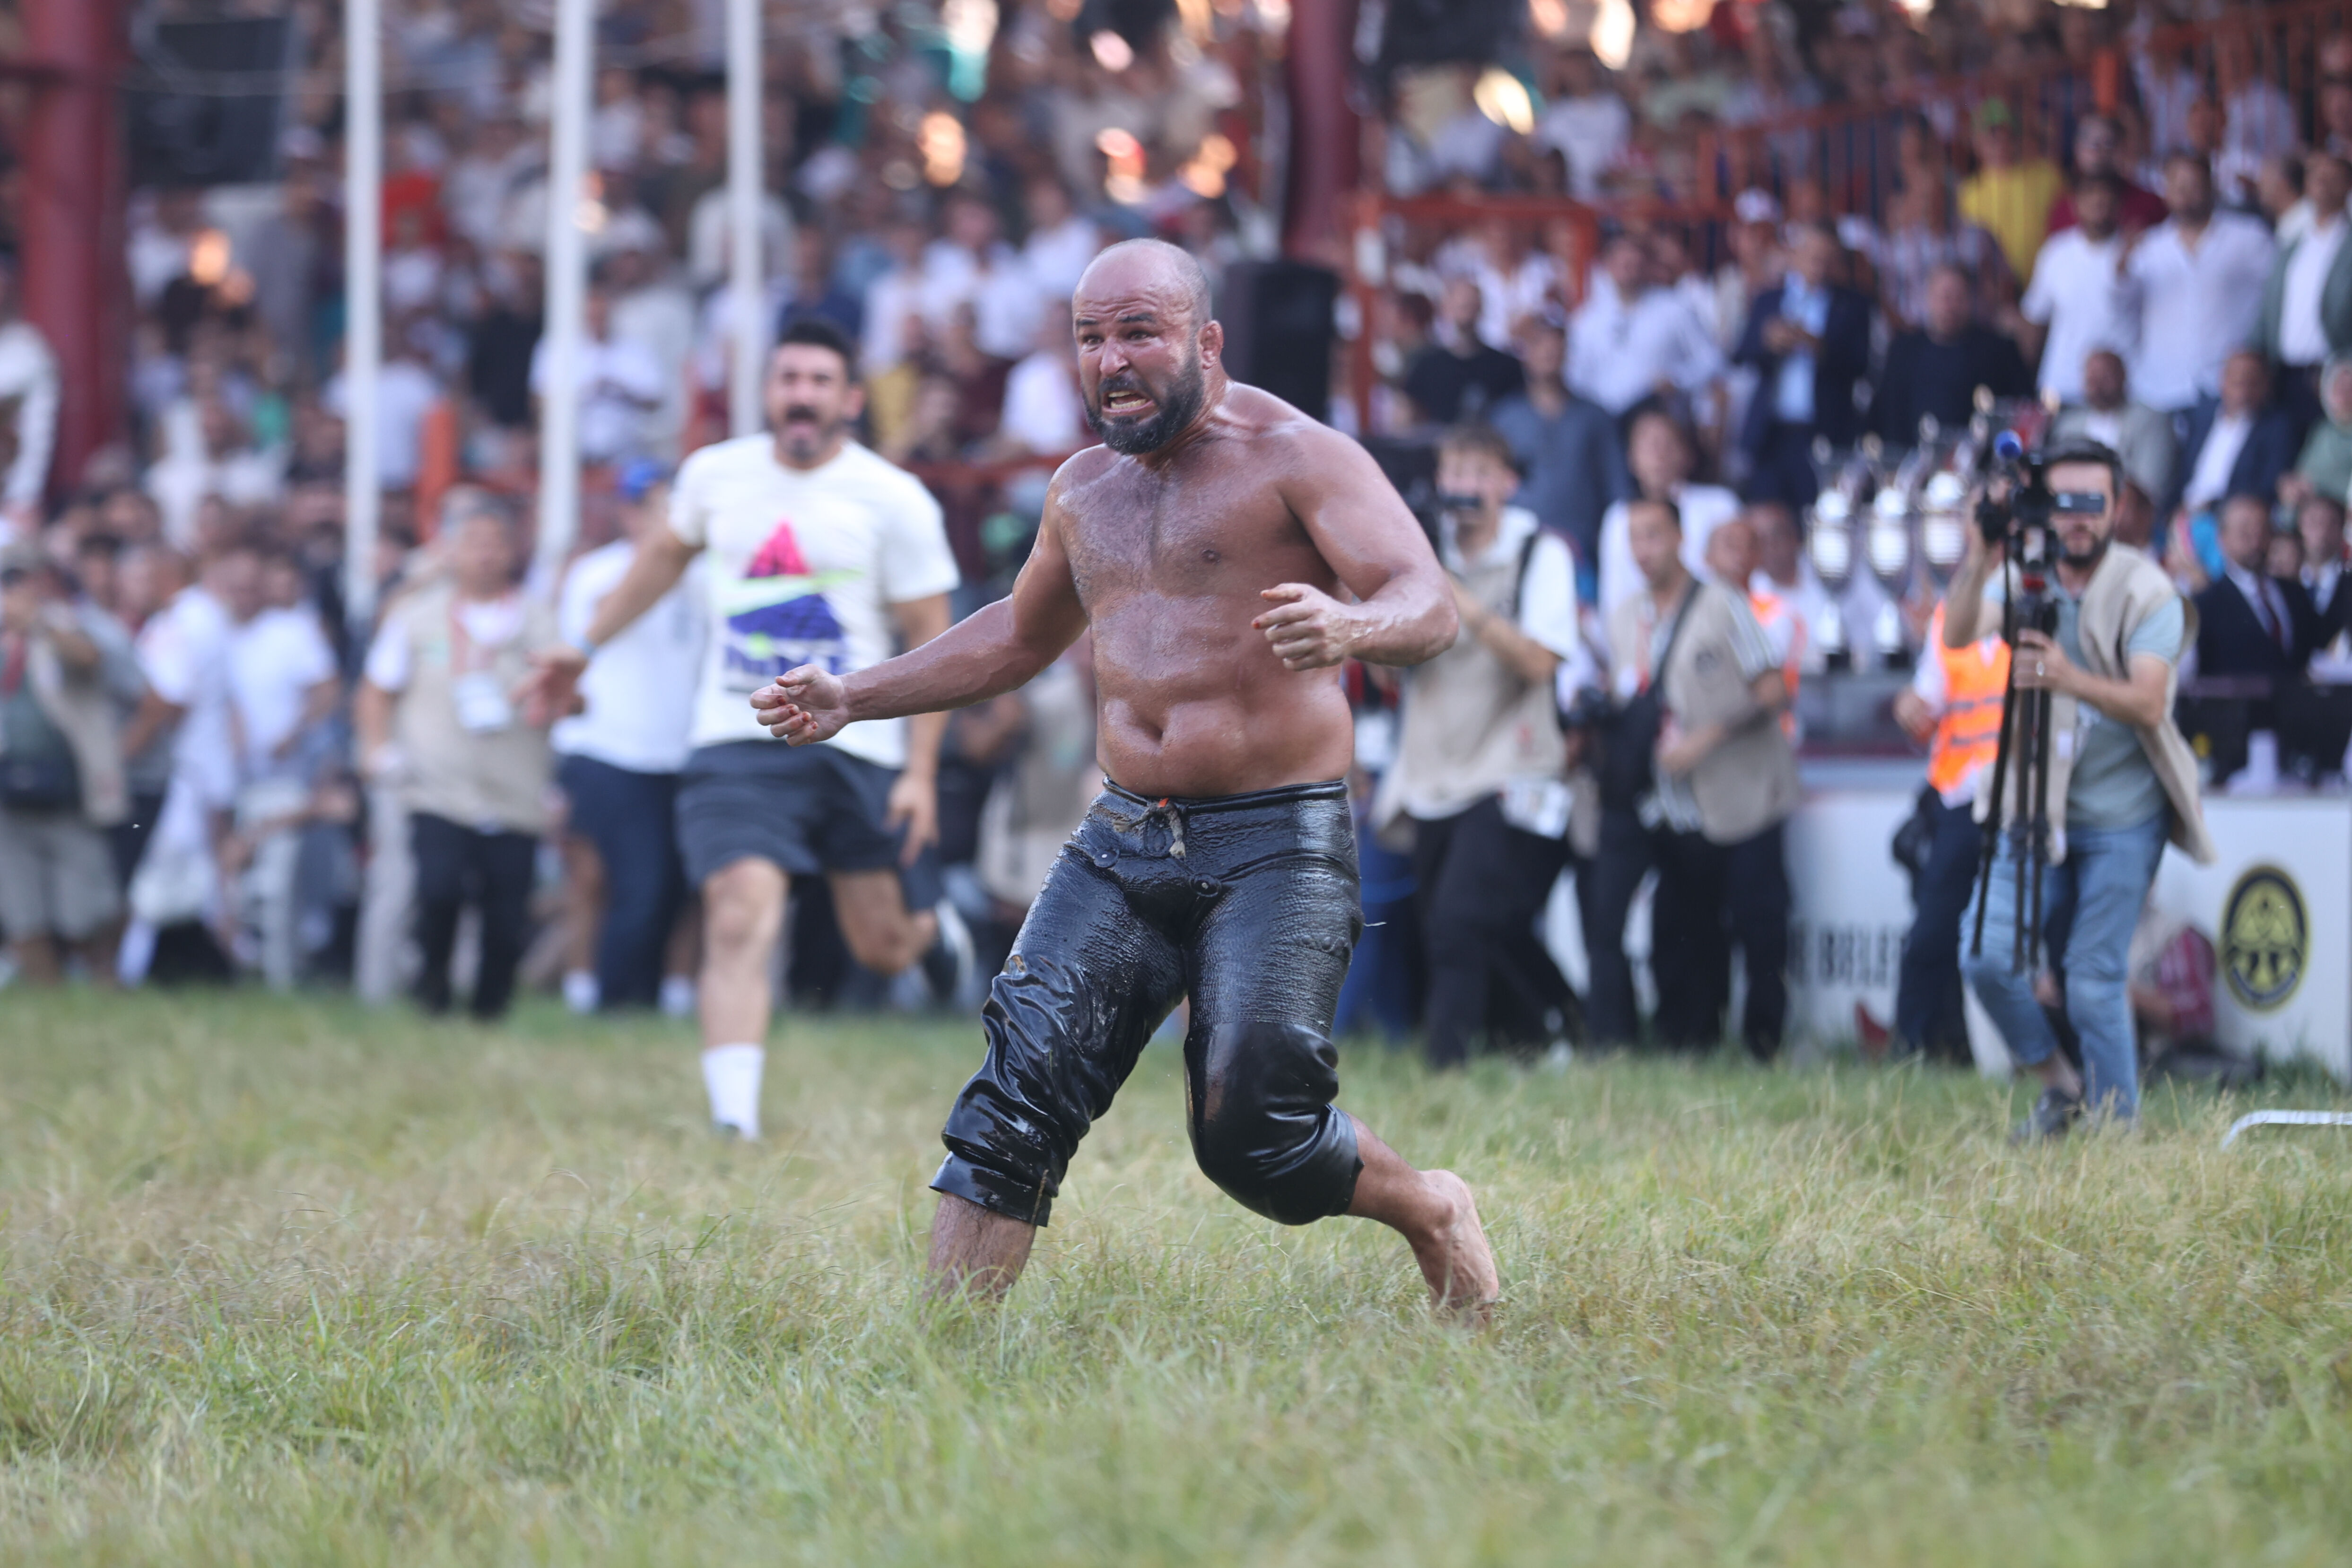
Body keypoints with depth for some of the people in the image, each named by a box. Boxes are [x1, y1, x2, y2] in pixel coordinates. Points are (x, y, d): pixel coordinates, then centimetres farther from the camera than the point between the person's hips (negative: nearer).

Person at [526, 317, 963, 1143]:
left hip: (858, 748, -1)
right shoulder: (715, 476, 3)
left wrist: (921, 772, -9)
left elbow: (931, 640, -3)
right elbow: (667, 553, 25)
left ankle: (929, 919, 49)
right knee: (740, 922, -19)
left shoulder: (895, 502, -6)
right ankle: (734, 1121, -23)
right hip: (737, 743, 1)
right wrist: (588, 645, 29)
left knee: (885, 948, 11)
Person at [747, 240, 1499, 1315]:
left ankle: (1429, 1213, 17)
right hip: (1122, 844, 6)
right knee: (1018, 1088, -10)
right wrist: (852, 700, 29)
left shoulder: (1291, 456, -7)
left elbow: (1430, 604, -19)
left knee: (1251, 1131, -12)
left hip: (1276, 850, -6)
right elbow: (1020, 635, 34)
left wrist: (1351, 628, -43)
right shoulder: (1086, 489, 15)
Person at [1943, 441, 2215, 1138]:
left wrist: (2072, 679, -41)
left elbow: (2148, 704, -23)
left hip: (2122, 817, -4)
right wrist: (1979, 563, -36)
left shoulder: (2146, 591, -11)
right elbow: (1959, 635, -17)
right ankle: (2060, 1084, 16)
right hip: (2036, 806, 4)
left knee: (2094, 982, -8)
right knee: (1987, 957, -7)